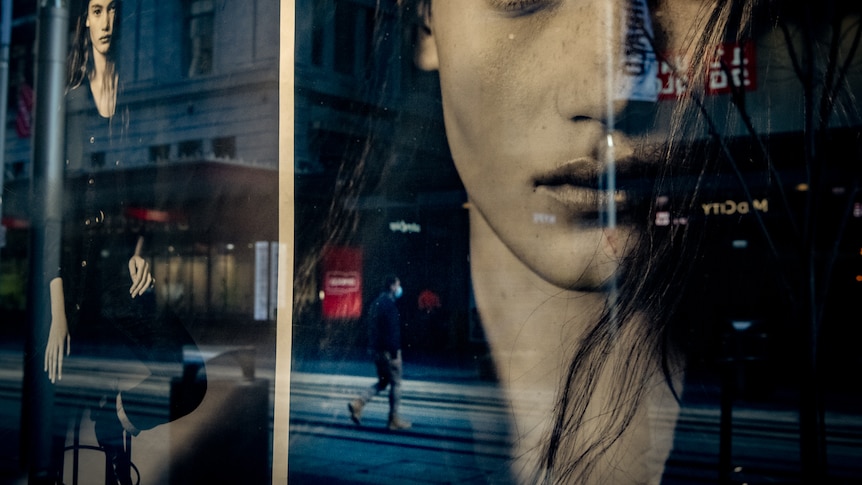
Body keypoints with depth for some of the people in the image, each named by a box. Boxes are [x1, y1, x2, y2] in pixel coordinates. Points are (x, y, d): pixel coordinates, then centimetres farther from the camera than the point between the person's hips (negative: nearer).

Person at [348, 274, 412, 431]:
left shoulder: (375, 302, 13)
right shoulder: (389, 304, -16)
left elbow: (369, 324, 18)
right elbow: (393, 331, -20)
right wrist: (395, 353, -19)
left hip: (375, 349, 9)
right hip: (388, 351, -9)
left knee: (382, 381, 18)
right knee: (395, 383, 2)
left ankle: (358, 403, 2)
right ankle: (394, 420, 7)